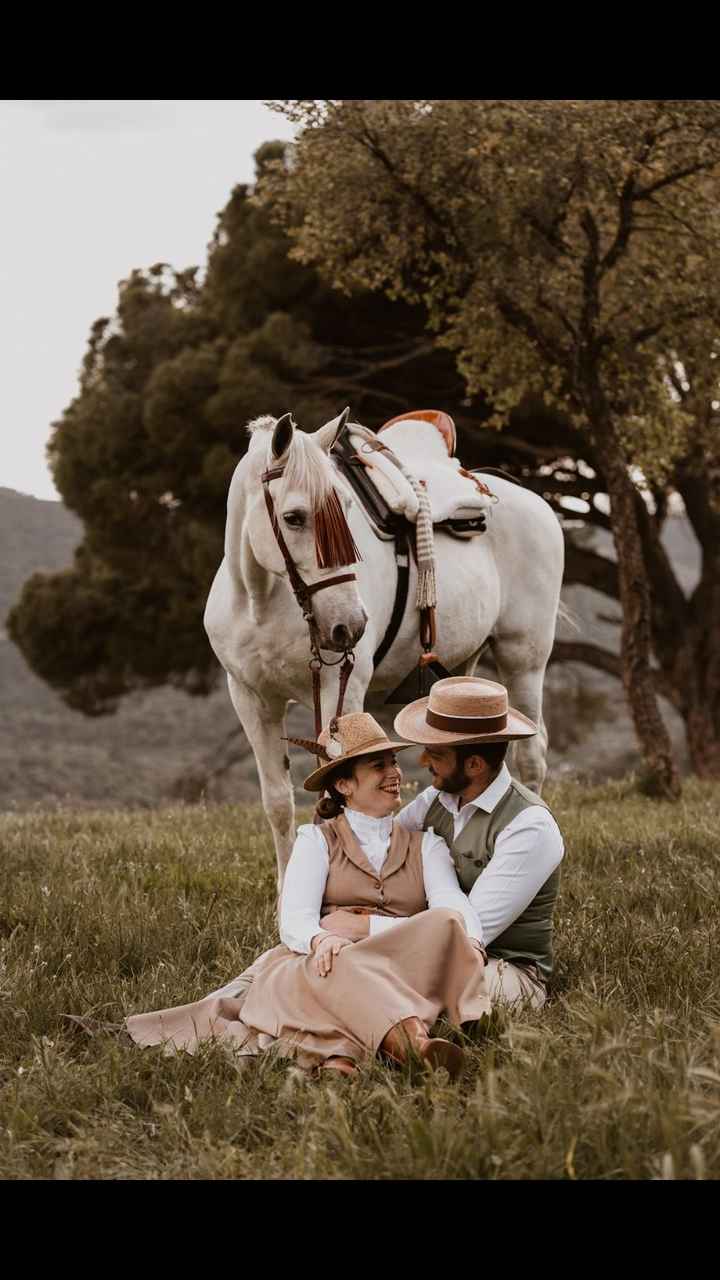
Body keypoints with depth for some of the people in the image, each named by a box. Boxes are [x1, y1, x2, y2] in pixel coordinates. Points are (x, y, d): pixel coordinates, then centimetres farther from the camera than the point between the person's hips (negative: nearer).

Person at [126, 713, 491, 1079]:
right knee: (336, 964, -37)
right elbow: (294, 921, -2)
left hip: (401, 975, 1)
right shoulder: (317, 840, 15)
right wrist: (321, 939, -28)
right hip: (326, 967, -1)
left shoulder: (425, 845, 21)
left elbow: (457, 911, 2)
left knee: (447, 924, -29)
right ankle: (413, 1041, -69)